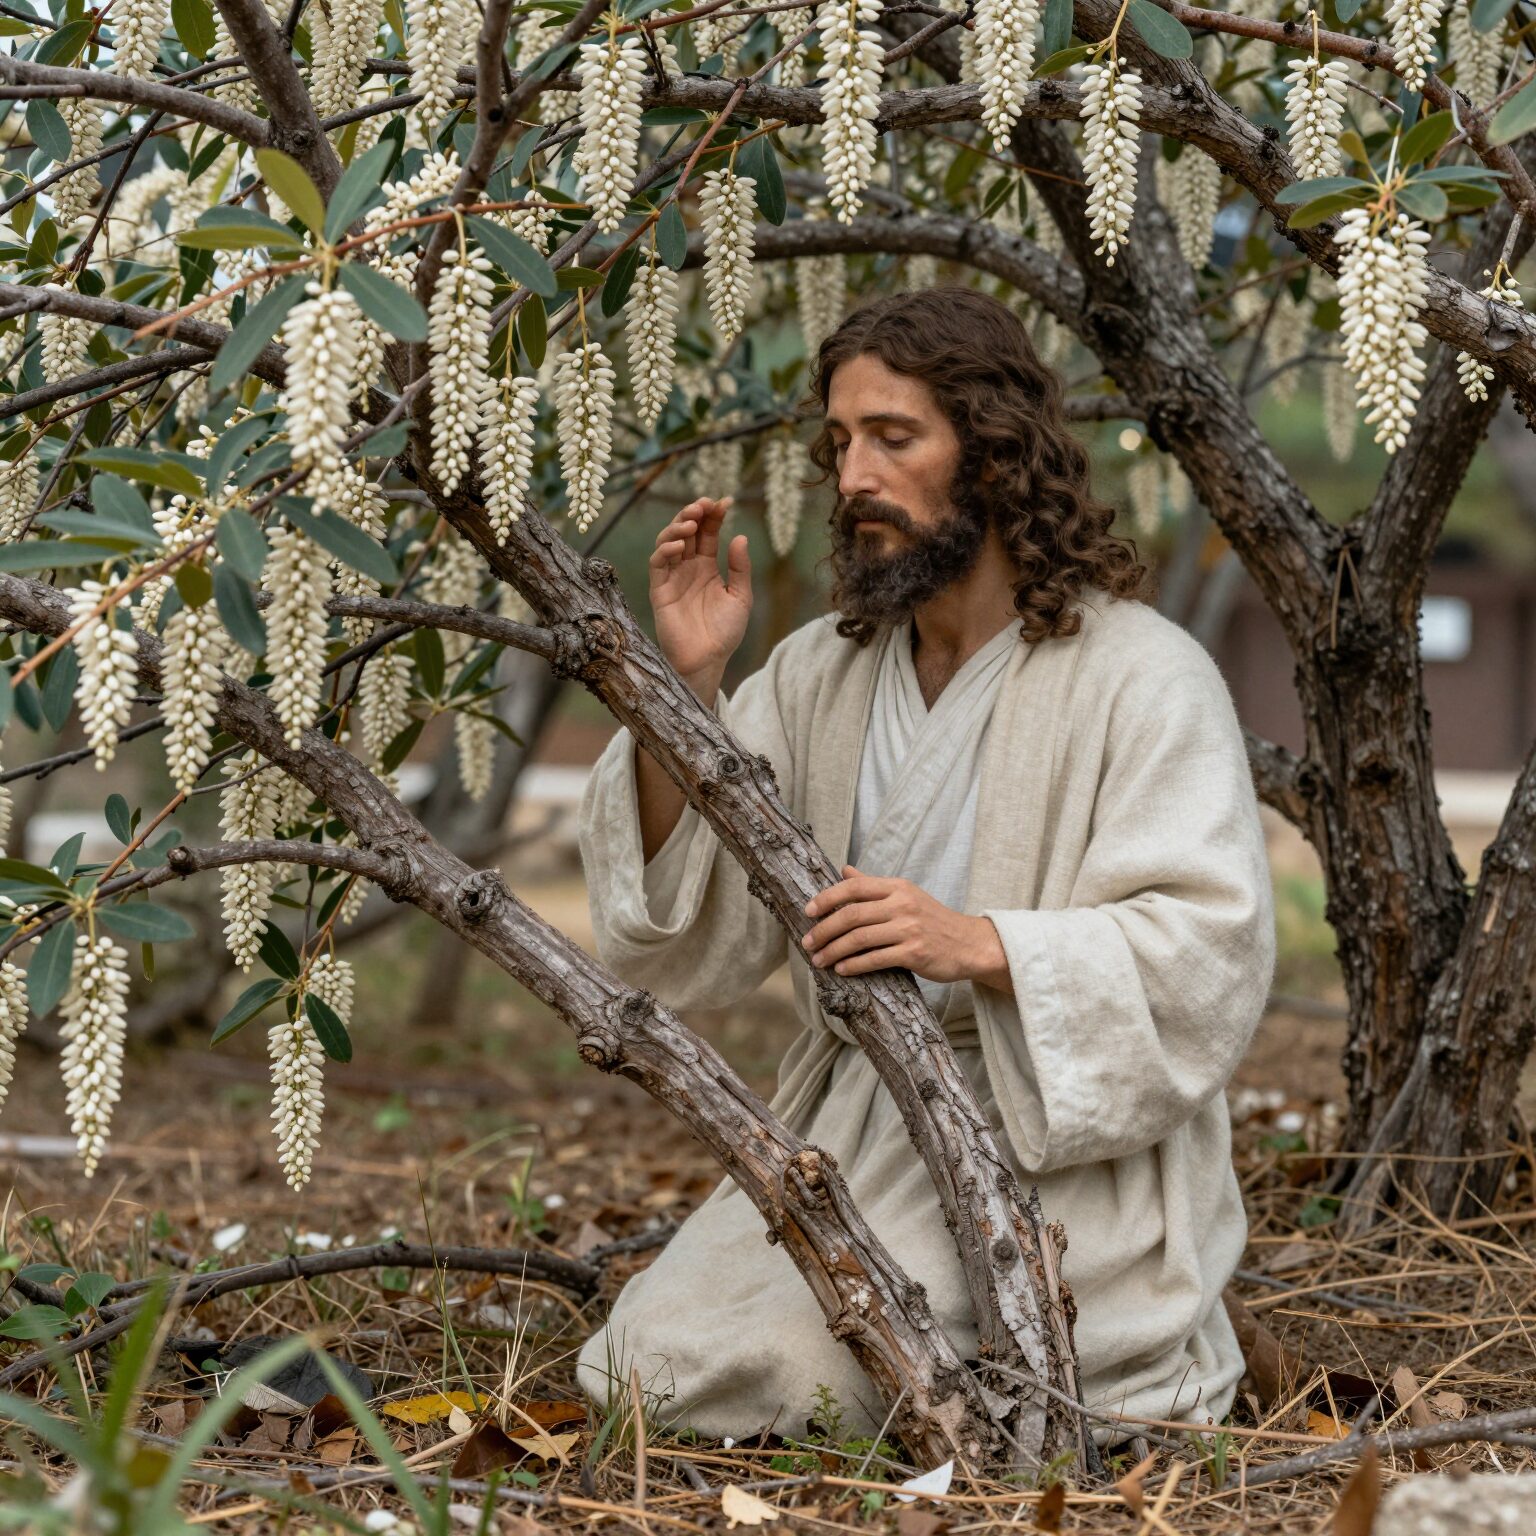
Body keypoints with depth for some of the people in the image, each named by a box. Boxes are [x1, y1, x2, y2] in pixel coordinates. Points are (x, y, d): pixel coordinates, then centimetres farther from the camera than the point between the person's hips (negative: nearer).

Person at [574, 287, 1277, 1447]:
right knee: (649, 1368, -10)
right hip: (850, 1127, 6)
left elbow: (1211, 957, -16)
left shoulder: (1144, 678, -7)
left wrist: (982, 947, -30)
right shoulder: (820, 673, 9)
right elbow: (694, 940, 3)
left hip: (1055, 1153, -5)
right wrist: (686, 689, -9)